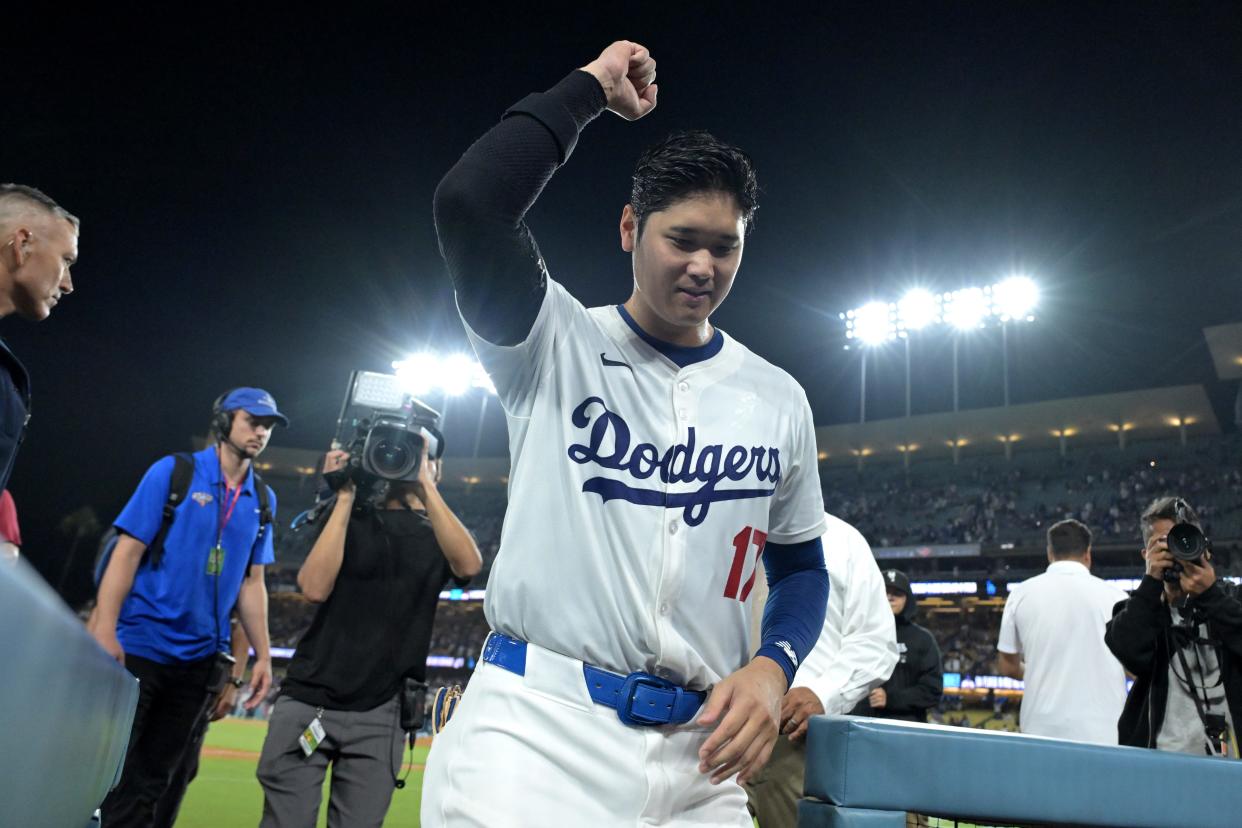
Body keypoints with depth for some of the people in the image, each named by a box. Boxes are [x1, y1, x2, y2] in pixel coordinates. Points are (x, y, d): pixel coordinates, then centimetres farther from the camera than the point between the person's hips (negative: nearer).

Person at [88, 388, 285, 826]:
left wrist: (263, 655, 6)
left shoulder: (263, 500, 7)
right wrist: (104, 628, -17)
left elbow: (252, 582, 10)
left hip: (199, 659, 4)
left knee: (149, 782, 13)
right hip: (139, 646, -4)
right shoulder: (174, 472, -4)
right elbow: (128, 551, -8)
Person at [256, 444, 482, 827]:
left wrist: (425, 484, -13)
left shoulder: (438, 534, 8)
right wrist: (346, 496, -7)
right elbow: (315, 587, -9)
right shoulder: (349, 516, 7)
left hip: (378, 714, 1)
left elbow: (469, 565, -16)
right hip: (307, 701, 0)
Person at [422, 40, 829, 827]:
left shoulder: (777, 398, 7)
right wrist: (590, 87, -7)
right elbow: (469, 202, -20)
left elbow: (802, 565, 14)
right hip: (532, 731, -3)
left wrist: (772, 665, -6)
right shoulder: (555, 344, -2)